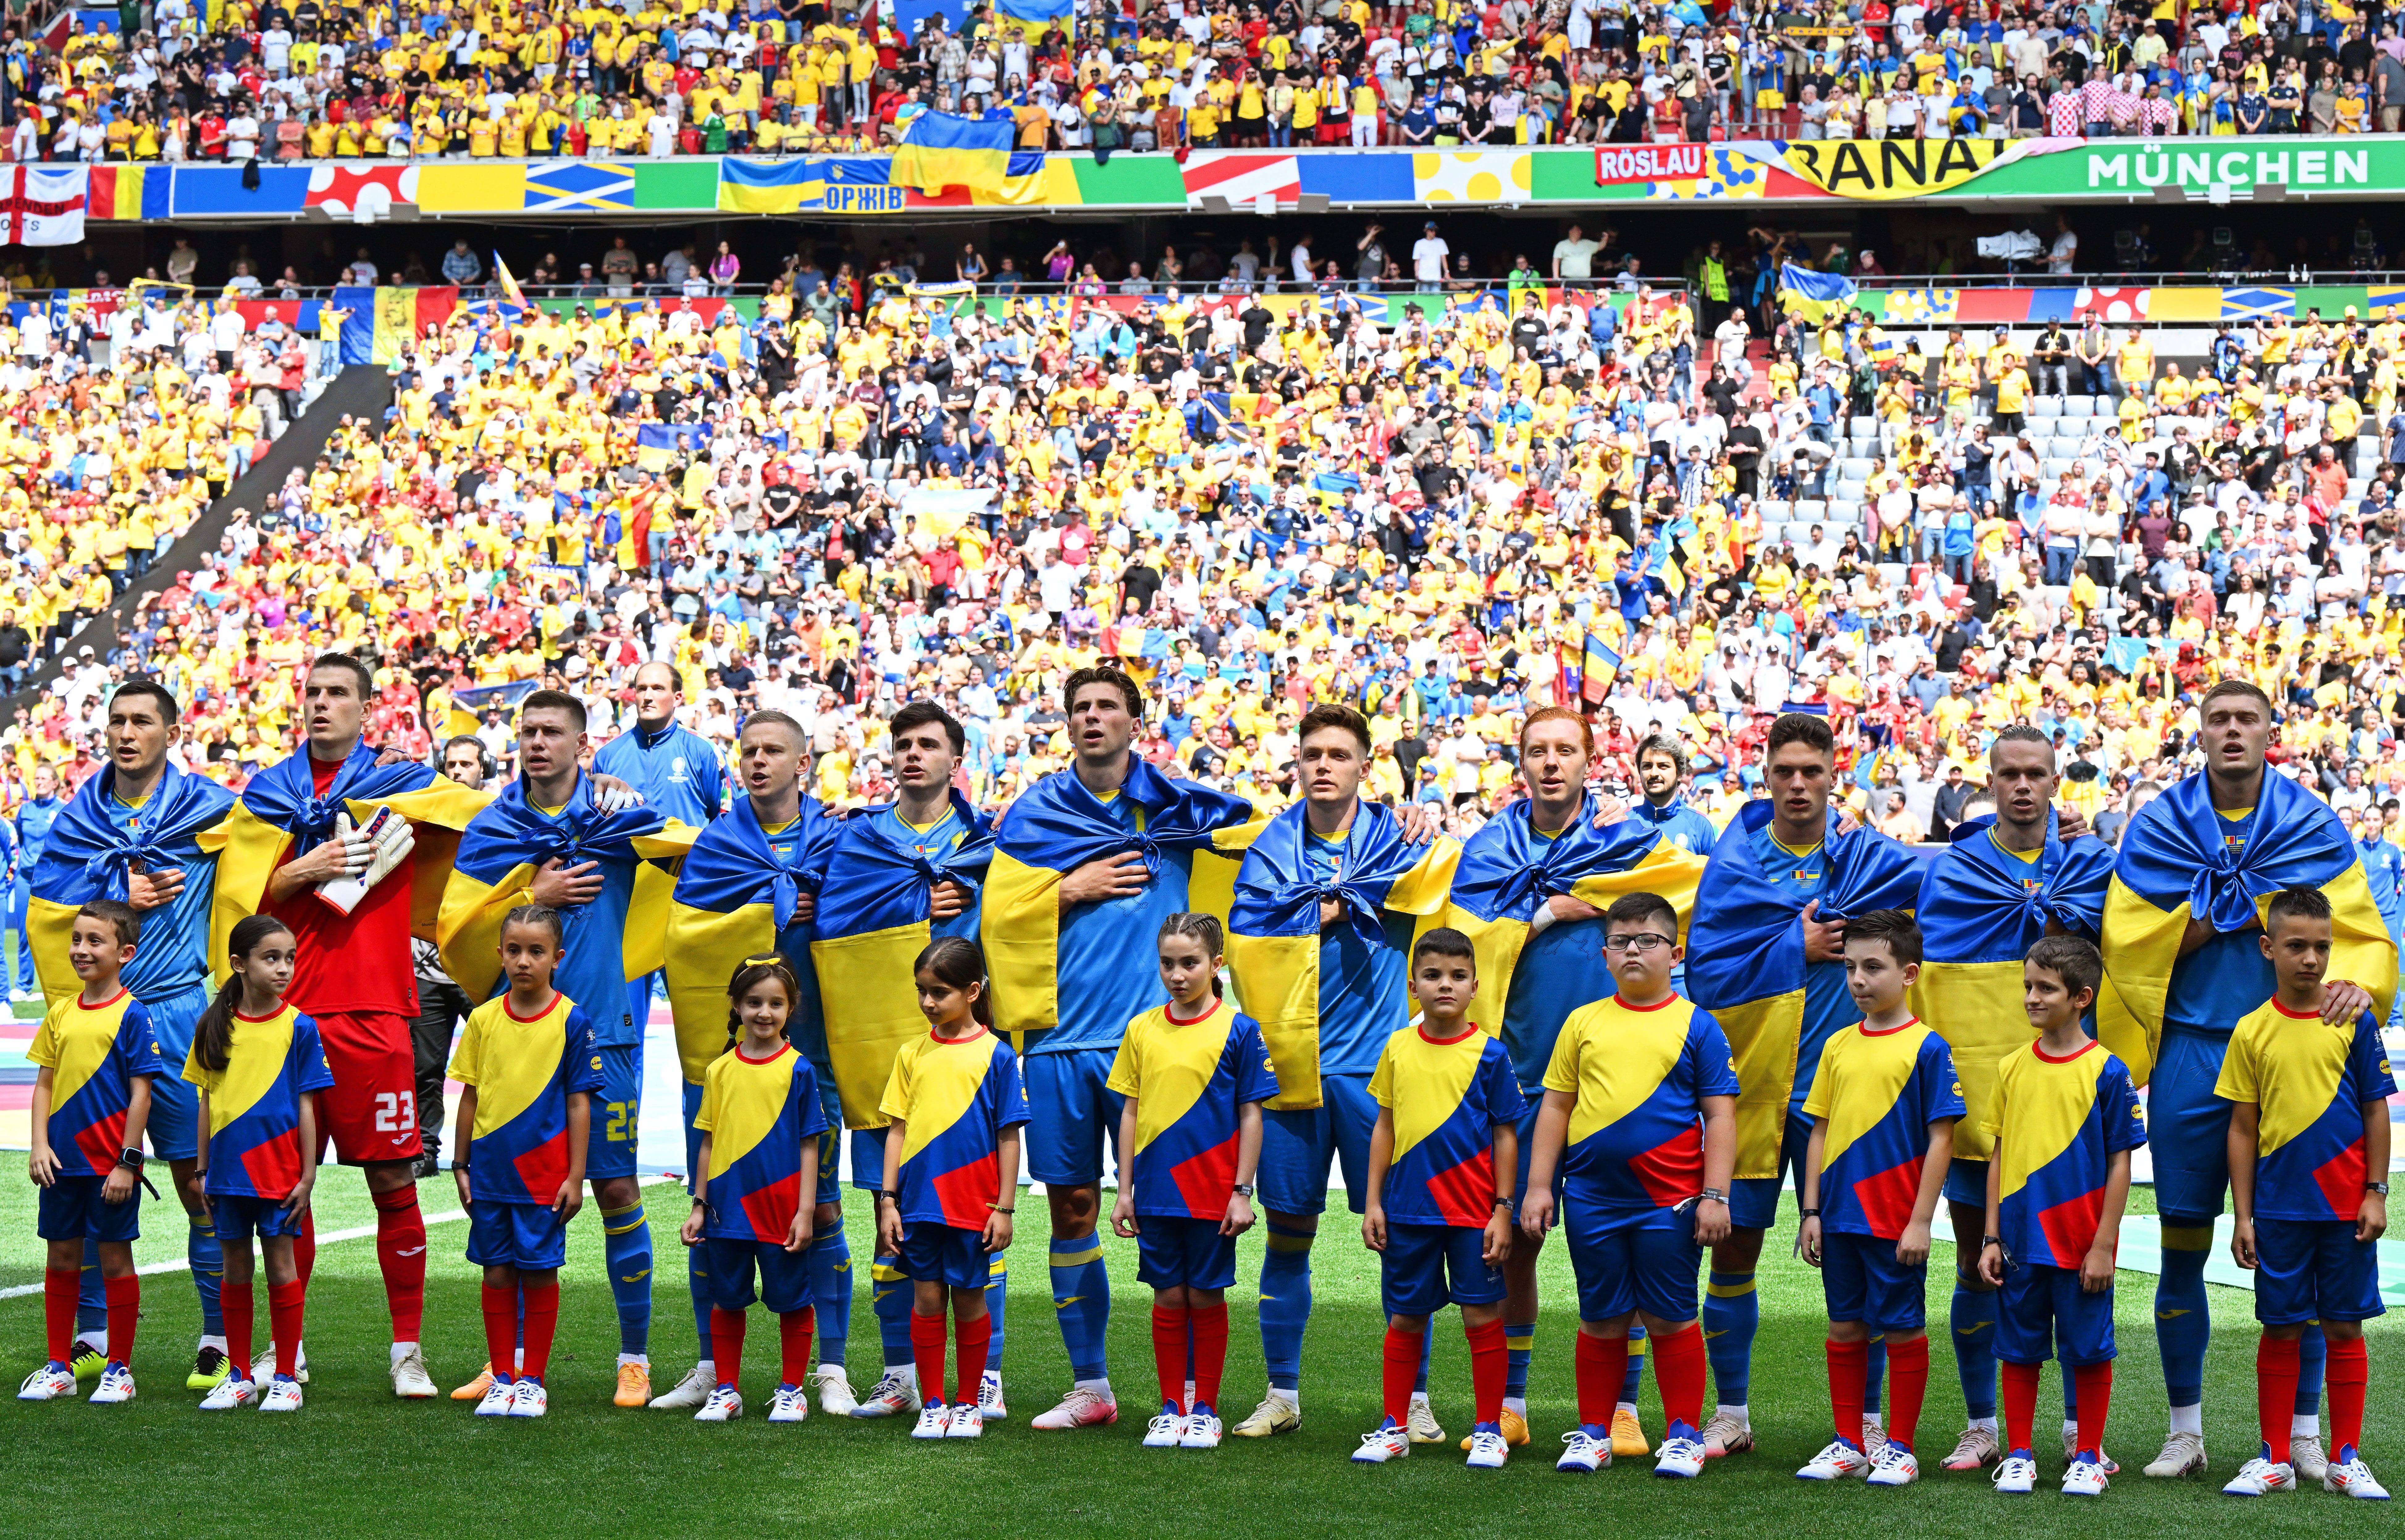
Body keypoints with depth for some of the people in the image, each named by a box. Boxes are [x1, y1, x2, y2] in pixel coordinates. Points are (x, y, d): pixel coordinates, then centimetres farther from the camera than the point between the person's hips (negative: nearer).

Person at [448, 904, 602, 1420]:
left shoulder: (572, 1021, -5)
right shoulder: (484, 1019, 3)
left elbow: (579, 1103, -3)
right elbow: (471, 1096, 9)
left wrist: (575, 1176, -5)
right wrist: (460, 1165, 9)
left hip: (544, 1173, -2)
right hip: (490, 1170, 3)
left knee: (539, 1274, 3)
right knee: (497, 1274, 7)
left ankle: (532, 1381, 14)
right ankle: (502, 1378, 17)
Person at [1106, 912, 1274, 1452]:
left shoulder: (1238, 1030, -4)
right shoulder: (1143, 1030, 5)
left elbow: (1250, 1115, -2)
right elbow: (1131, 1111, 10)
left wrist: (1241, 1192, -6)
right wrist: (1125, 1190, 8)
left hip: (1212, 1194, -2)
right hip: (1156, 1192, 3)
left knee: (1205, 1299, 4)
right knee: (1168, 1298, 7)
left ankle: (1205, 1410, 15)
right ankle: (1171, 1409, 17)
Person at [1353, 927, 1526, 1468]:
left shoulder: (1489, 1054, -3)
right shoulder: (1397, 1048, 5)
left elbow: (1506, 1136, -1)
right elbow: (1385, 1127, 10)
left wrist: (1503, 1210, -5)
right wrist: (1373, 1202, 7)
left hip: (1472, 1211, -2)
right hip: (1408, 1209, 3)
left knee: (1483, 1316, 1)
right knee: (1406, 1319, 10)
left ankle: (1488, 1430, 13)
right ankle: (1395, 1428, 21)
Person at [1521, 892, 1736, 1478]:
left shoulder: (1696, 1026, 1)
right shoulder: (1583, 1022, 7)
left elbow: (1720, 1115, -1)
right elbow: (1556, 1106, 10)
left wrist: (1715, 1194, -8)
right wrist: (1539, 1186, 6)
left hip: (1669, 1199, -2)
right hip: (1592, 1197, 2)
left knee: (1670, 1319, 3)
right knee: (1601, 1320, 10)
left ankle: (1684, 1435, 14)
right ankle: (1594, 1432, 21)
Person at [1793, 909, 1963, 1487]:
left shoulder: (1927, 1048, -7)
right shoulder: (1838, 1046, 8)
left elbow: (1940, 1139, -9)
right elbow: (1820, 1132, 12)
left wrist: (1921, 1221, -13)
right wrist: (1812, 1211, 7)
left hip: (1897, 1221, -5)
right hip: (1839, 1217, 5)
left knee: (1902, 1330, 4)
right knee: (1844, 1328, 11)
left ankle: (1899, 1448, 14)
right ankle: (1848, 1444, 21)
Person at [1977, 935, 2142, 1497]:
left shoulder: (2106, 1071, -7)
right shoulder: (2013, 1068, 5)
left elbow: (2119, 1165, -6)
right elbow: (1999, 1156, 10)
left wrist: (2104, 1245, -9)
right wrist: (1991, 1238, 6)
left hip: (2081, 1243, -3)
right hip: (2020, 1241, 3)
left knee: (2088, 1351, 5)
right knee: (2019, 1350, 9)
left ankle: (2088, 1458, 18)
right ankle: (2018, 1455, 20)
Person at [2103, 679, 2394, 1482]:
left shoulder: (2313, 826, 5)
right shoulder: (2158, 825, 5)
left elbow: (2365, 937, -1)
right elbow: (2125, 940, -1)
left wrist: (2355, 982, -20)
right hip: (2191, 1054, 0)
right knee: (2183, 1247, 4)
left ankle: (2304, 1431, 11)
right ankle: (2185, 1431, 14)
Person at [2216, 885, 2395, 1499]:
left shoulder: (2354, 1021, 0)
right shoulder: (2252, 1031, 0)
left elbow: (2376, 1110, 4)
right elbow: (2243, 1128, 4)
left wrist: (2376, 1193, -2)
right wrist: (2242, 1216, 2)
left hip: (2346, 1206, 0)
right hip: (2278, 1208, 0)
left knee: (2345, 1329, 6)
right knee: (2281, 1330, 6)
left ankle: (2346, 1460, 15)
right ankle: (2275, 1459, 15)